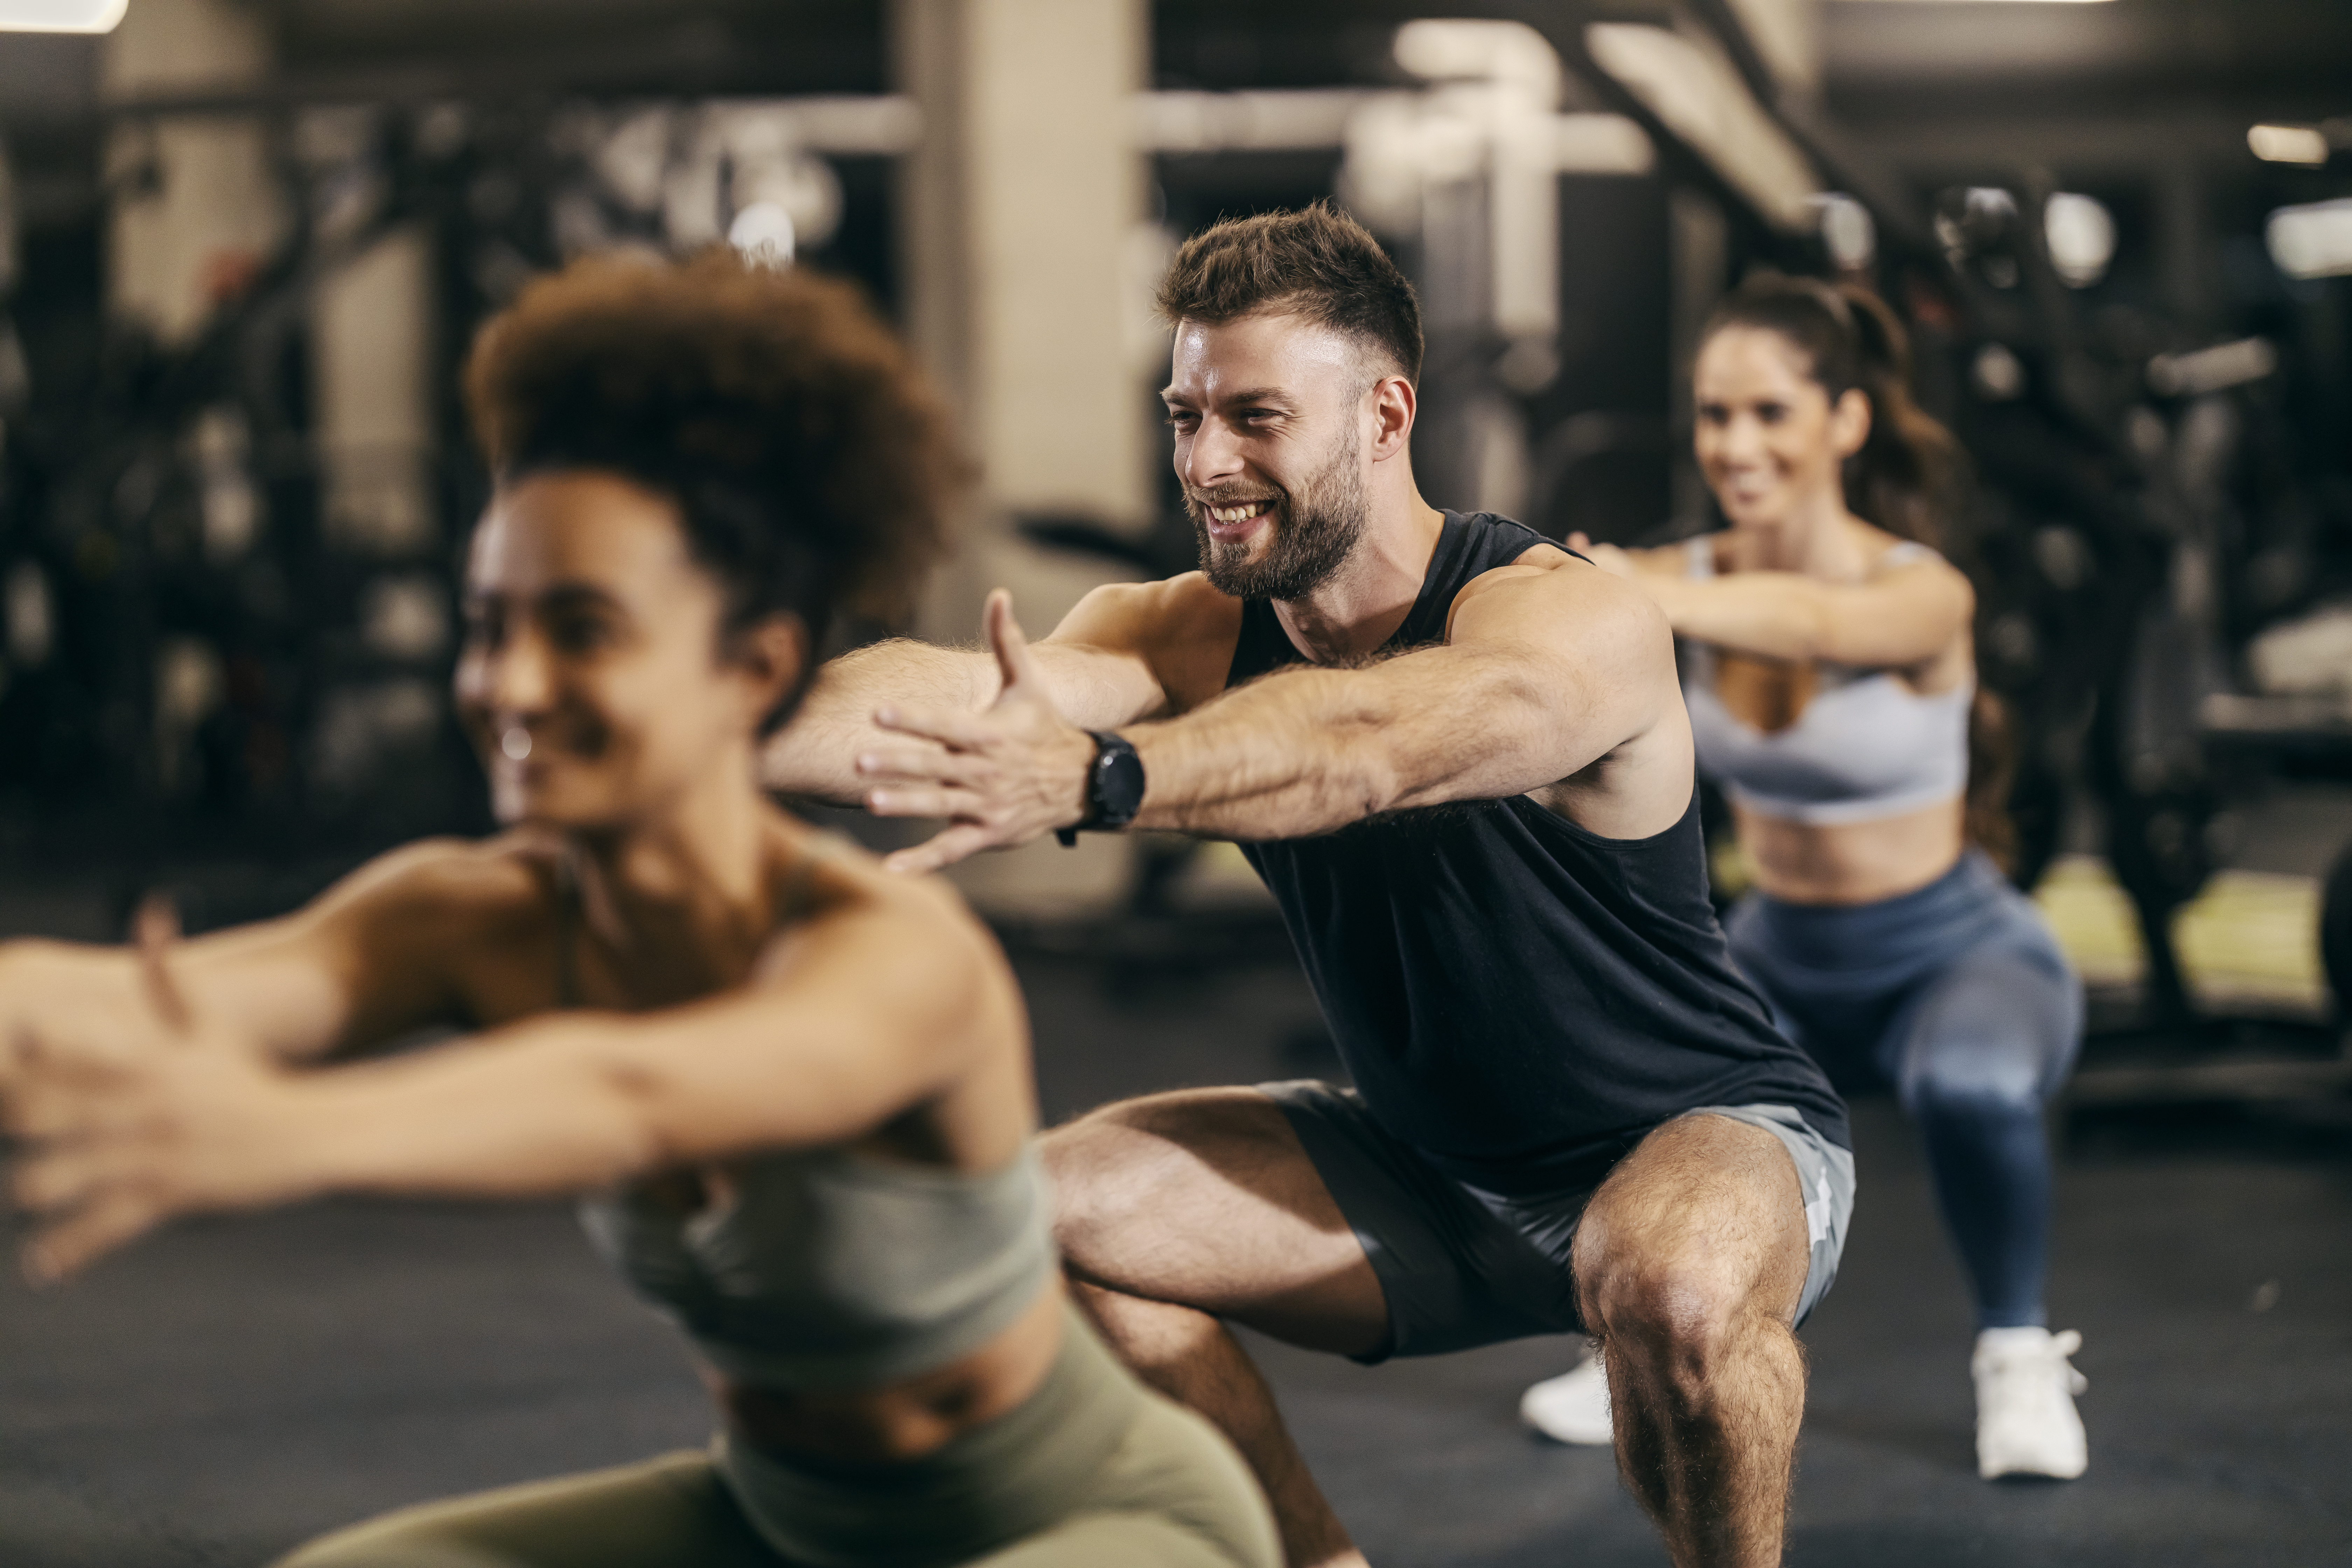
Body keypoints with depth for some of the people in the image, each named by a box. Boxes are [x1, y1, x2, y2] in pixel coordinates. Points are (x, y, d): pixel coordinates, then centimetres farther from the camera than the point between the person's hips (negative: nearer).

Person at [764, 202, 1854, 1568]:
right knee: (1053, 1211, -6)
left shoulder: (1573, 622, -26)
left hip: (1711, 1137, -6)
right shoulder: (1200, 634, -8)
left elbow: (1368, 742, -48)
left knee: (1673, 1283, -39)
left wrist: (1092, 780, -65)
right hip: (1435, 1167, 7)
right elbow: (945, 694, -27)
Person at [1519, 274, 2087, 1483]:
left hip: (1960, 958, -5)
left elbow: (1814, 624, -47)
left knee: (1970, 1085, -38)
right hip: (1782, 964, 5)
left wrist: (1632, 595, -66)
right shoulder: (1694, 582, -10)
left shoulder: (1923, 594, -24)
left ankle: (2018, 1353, -8)